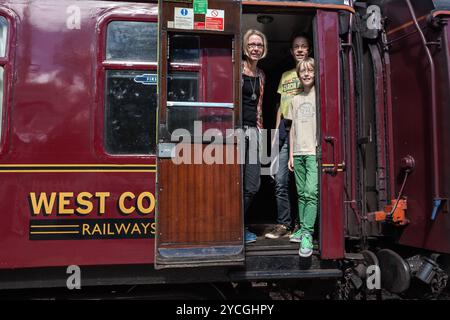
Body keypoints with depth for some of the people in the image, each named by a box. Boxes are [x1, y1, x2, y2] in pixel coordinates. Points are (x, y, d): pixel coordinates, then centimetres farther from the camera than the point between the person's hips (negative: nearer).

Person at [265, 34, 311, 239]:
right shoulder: (285, 76, 22)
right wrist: (276, 131, 12)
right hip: (285, 129, 5)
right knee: (280, 181, 1)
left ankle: (301, 225, 8)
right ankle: (283, 224, 9)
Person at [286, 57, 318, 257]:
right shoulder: (296, 99, 17)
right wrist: (291, 155, 13)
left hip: (314, 152, -5)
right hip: (298, 153, 5)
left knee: (311, 193, -14)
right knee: (301, 194, 9)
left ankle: (307, 235, -15)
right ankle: (302, 228, 16)